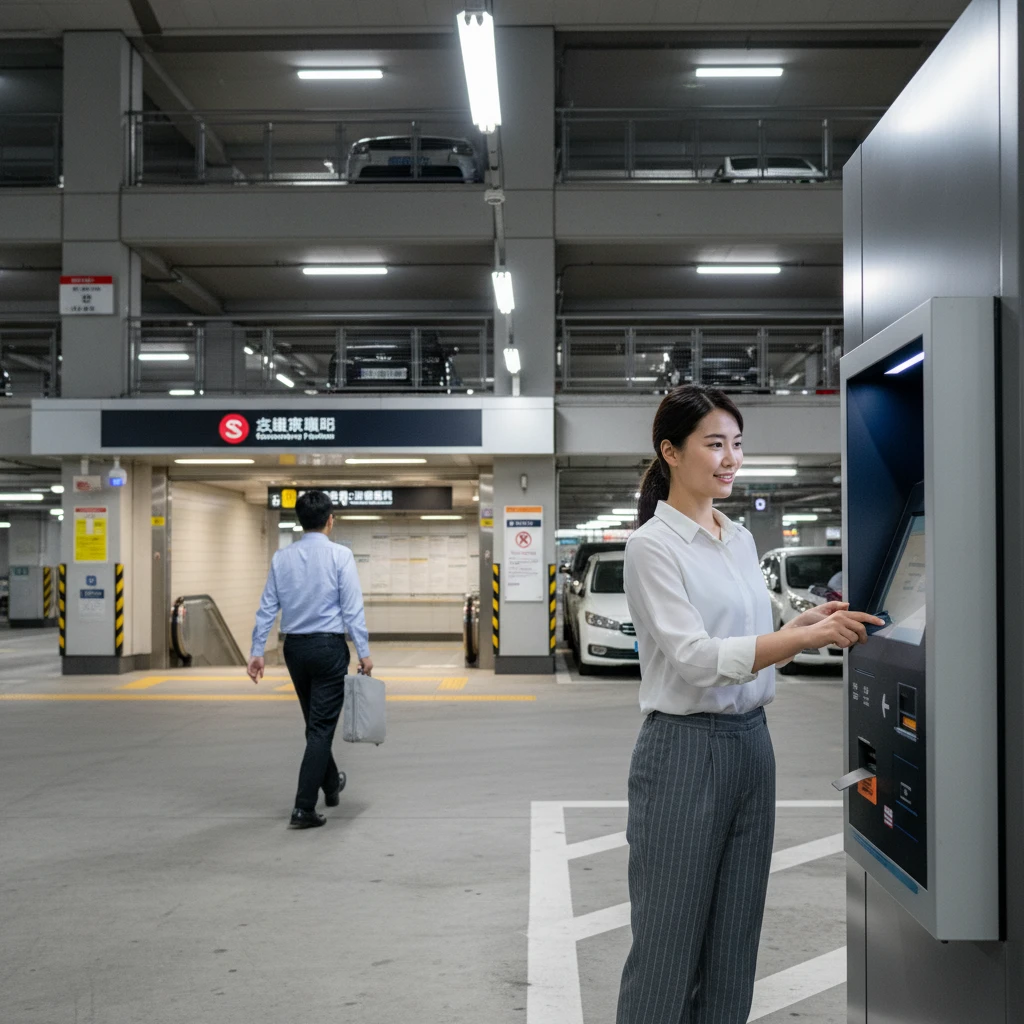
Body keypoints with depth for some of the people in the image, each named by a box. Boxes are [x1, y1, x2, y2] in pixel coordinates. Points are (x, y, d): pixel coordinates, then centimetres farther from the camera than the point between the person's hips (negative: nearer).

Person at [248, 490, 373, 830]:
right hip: (329, 647, -5)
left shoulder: (281, 558, 3)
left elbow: (267, 608, 3)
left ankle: (331, 785, 40)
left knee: (316, 721, 21)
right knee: (321, 727, -2)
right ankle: (304, 808, -5)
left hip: (295, 648, 5)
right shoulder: (340, 555, -10)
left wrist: (258, 651, 7)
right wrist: (364, 652, -8)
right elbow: (353, 608, -13)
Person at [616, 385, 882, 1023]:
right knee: (670, 944, 2)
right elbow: (695, 657, -21)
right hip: (685, 750, -7)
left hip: (752, 744, 7)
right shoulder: (652, 546, -11)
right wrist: (807, 636, -27)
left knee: (735, 941, 13)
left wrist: (808, 625, -2)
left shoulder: (741, 541, 12)